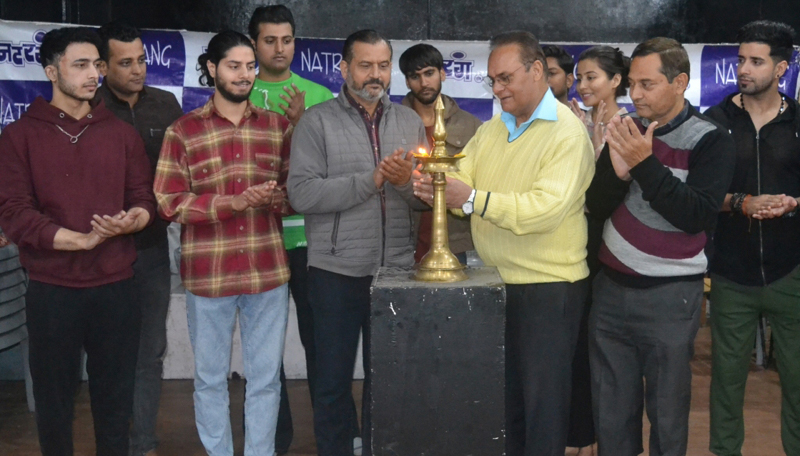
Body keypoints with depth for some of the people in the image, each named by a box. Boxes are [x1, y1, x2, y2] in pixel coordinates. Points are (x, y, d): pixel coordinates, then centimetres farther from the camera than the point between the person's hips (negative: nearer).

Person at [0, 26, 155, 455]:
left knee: (116, 398, 11)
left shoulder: (122, 133, 9)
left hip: (116, 286, 2)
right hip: (51, 289, -2)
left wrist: (131, 221, -17)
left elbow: (145, 199, 7)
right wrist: (83, 240, -18)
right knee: (53, 398, 10)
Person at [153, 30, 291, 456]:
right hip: (208, 273, -2)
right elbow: (168, 203, -6)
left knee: (265, 378, 10)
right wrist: (232, 202, -18)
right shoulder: (183, 131, -1)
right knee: (210, 378, 11)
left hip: (268, 270, 2)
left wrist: (275, 197, -12)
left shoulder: (278, 126, 7)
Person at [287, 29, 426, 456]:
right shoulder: (317, 121, -4)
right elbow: (302, 193, -15)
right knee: (334, 381, 8)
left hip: (397, 270, 3)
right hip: (337, 272, -3)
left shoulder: (410, 121, 8)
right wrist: (370, 180, -20)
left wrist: (406, 181, -16)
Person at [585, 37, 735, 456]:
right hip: (611, 287, 4)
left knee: (667, 410, 6)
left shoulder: (709, 140, -8)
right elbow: (596, 208, 2)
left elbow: (698, 216, -18)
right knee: (610, 408, 11)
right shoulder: (626, 130, 5)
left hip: (670, 295, -4)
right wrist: (618, 171, -17)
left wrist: (645, 164, -23)